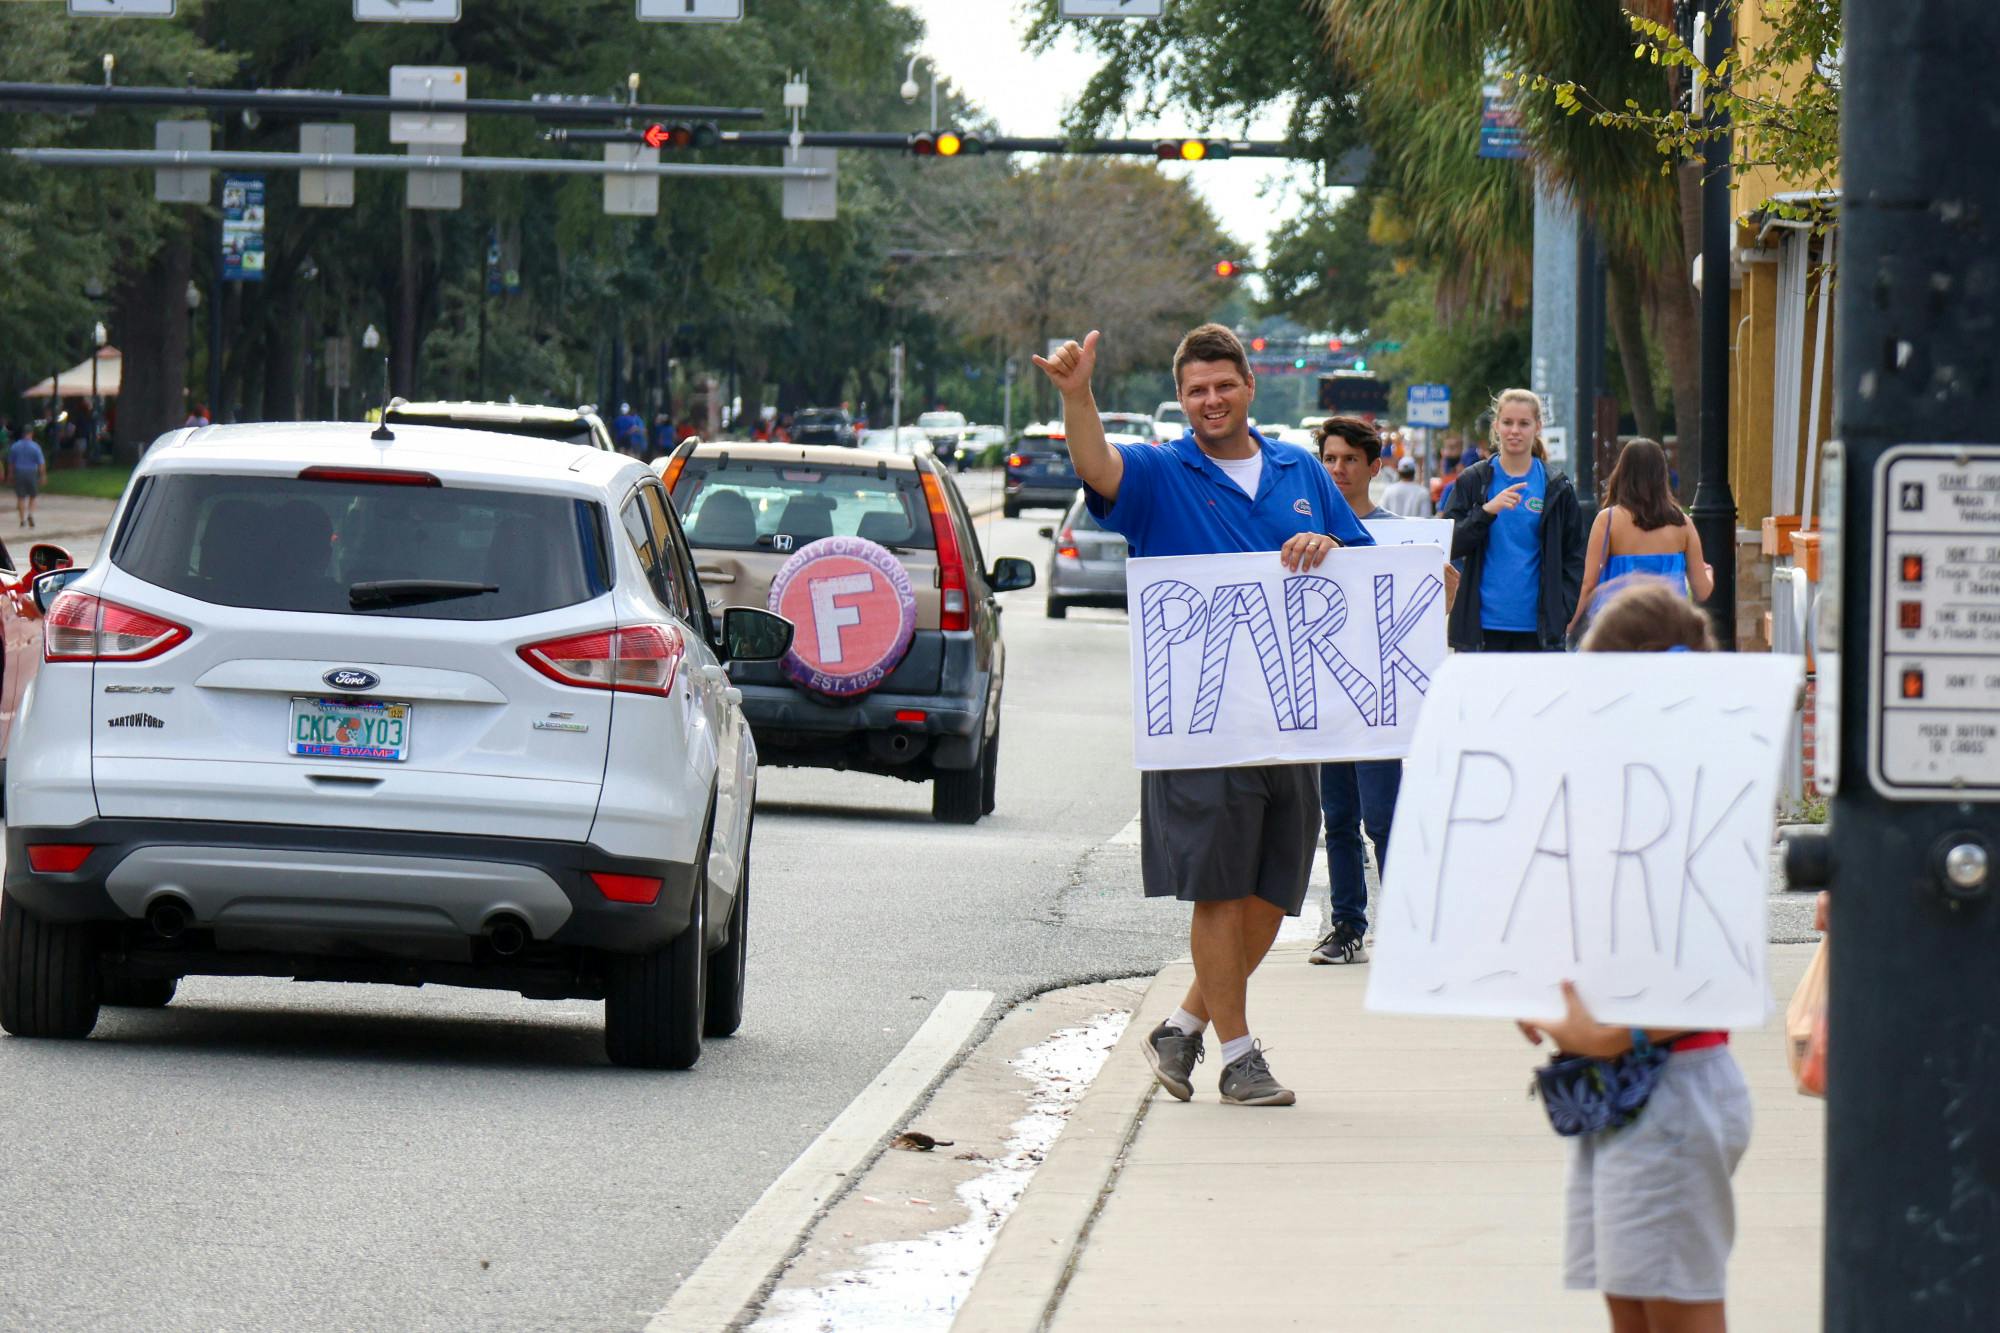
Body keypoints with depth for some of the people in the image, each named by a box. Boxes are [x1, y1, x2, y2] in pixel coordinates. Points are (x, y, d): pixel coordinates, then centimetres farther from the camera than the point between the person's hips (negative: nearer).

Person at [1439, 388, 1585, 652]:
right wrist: (1487, 510, -16)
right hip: (1482, 627, 0)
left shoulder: (1557, 489, 8)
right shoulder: (1473, 481, 6)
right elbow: (1447, 546, -1)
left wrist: (1562, 611, -1)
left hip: (1536, 628, 0)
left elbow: (1574, 557, 11)